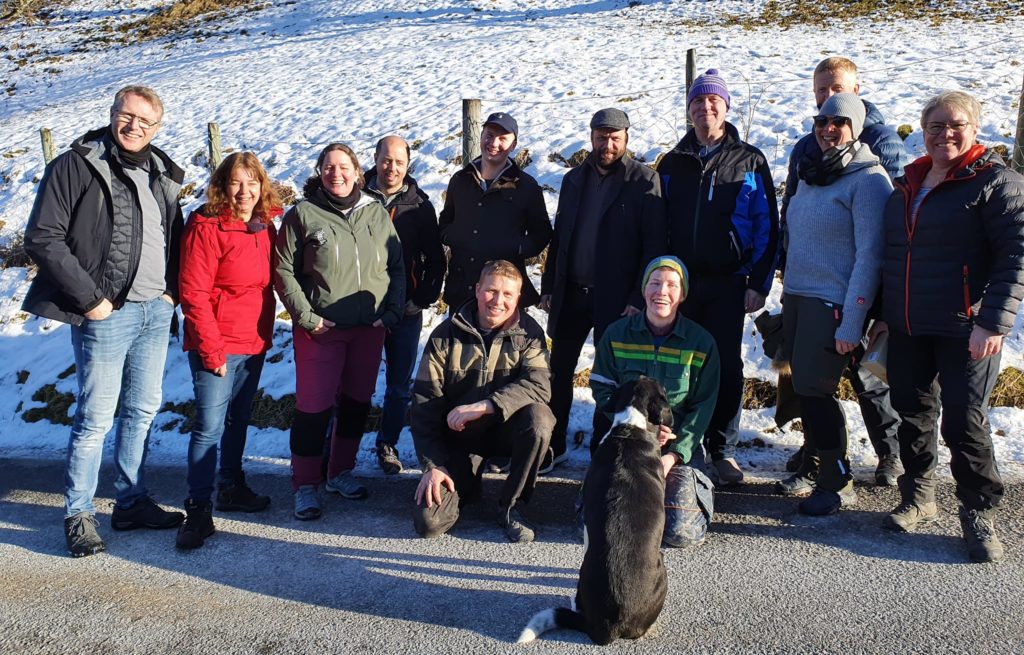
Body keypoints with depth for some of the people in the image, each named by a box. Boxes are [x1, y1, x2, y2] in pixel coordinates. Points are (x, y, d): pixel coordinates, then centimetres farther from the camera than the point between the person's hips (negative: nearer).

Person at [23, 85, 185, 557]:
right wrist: (89, 298, -14)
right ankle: (79, 514, 13)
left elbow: (175, 238, 22)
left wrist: (172, 290, 6)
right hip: (106, 314, -6)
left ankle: (132, 502, 26)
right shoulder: (75, 166, -6)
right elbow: (43, 239, -11)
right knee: (96, 417, -2)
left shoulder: (162, 175, 12)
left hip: (156, 312, 6)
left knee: (143, 410, 13)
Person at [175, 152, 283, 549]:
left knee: (239, 419, 18)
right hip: (217, 345, -7)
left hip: (254, 342, 7)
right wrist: (211, 350, -18)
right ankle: (198, 511, 1)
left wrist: (266, 333, 12)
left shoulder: (266, 226, 7)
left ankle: (231, 487, 33)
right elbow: (193, 293, -16)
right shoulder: (206, 227, -13)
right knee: (210, 425, -7)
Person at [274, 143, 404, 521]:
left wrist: (391, 312, 1)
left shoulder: (377, 214, 8)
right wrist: (305, 315, -11)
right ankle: (305, 486, 9)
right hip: (320, 329, -4)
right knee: (313, 406, -4)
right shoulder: (302, 214, -2)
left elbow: (396, 268, 11)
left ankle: (341, 472, 29)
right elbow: (284, 270, -3)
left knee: (357, 402, 12)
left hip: (369, 329, 4)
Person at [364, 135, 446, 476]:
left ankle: (388, 443, 26)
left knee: (399, 385, 9)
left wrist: (424, 297, -1)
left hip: (406, 311, 2)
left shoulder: (419, 205, 3)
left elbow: (435, 258, 9)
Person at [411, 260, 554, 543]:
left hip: (505, 428, 0)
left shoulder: (529, 333, -6)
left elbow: (538, 385, -24)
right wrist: (432, 465, -14)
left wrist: (485, 406, -36)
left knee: (539, 418, -34)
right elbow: (425, 402, -7)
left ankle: (511, 505, -10)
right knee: (429, 522, -17)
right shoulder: (446, 335, -6)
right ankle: (465, 484, 20)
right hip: (459, 435, 0)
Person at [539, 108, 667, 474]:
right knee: (558, 371, 9)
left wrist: (638, 299, -16)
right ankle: (551, 447, 21)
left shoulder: (643, 181, -6)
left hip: (615, 298, -5)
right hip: (571, 293, 5)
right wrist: (548, 286, 9)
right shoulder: (574, 180, 10)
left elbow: (654, 244, -10)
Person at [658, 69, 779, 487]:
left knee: (726, 366, 1)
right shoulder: (672, 163, 11)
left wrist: (759, 283, -7)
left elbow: (767, 226, 0)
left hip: (728, 284, -2)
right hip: (679, 282, 2)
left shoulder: (749, 162, 4)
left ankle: (722, 450, 13)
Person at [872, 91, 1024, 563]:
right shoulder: (907, 186, 14)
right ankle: (918, 497, 29)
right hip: (907, 330, 6)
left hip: (964, 331, -6)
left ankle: (979, 515, 14)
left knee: (964, 422, -3)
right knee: (913, 414, 13)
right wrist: (885, 314, 18)